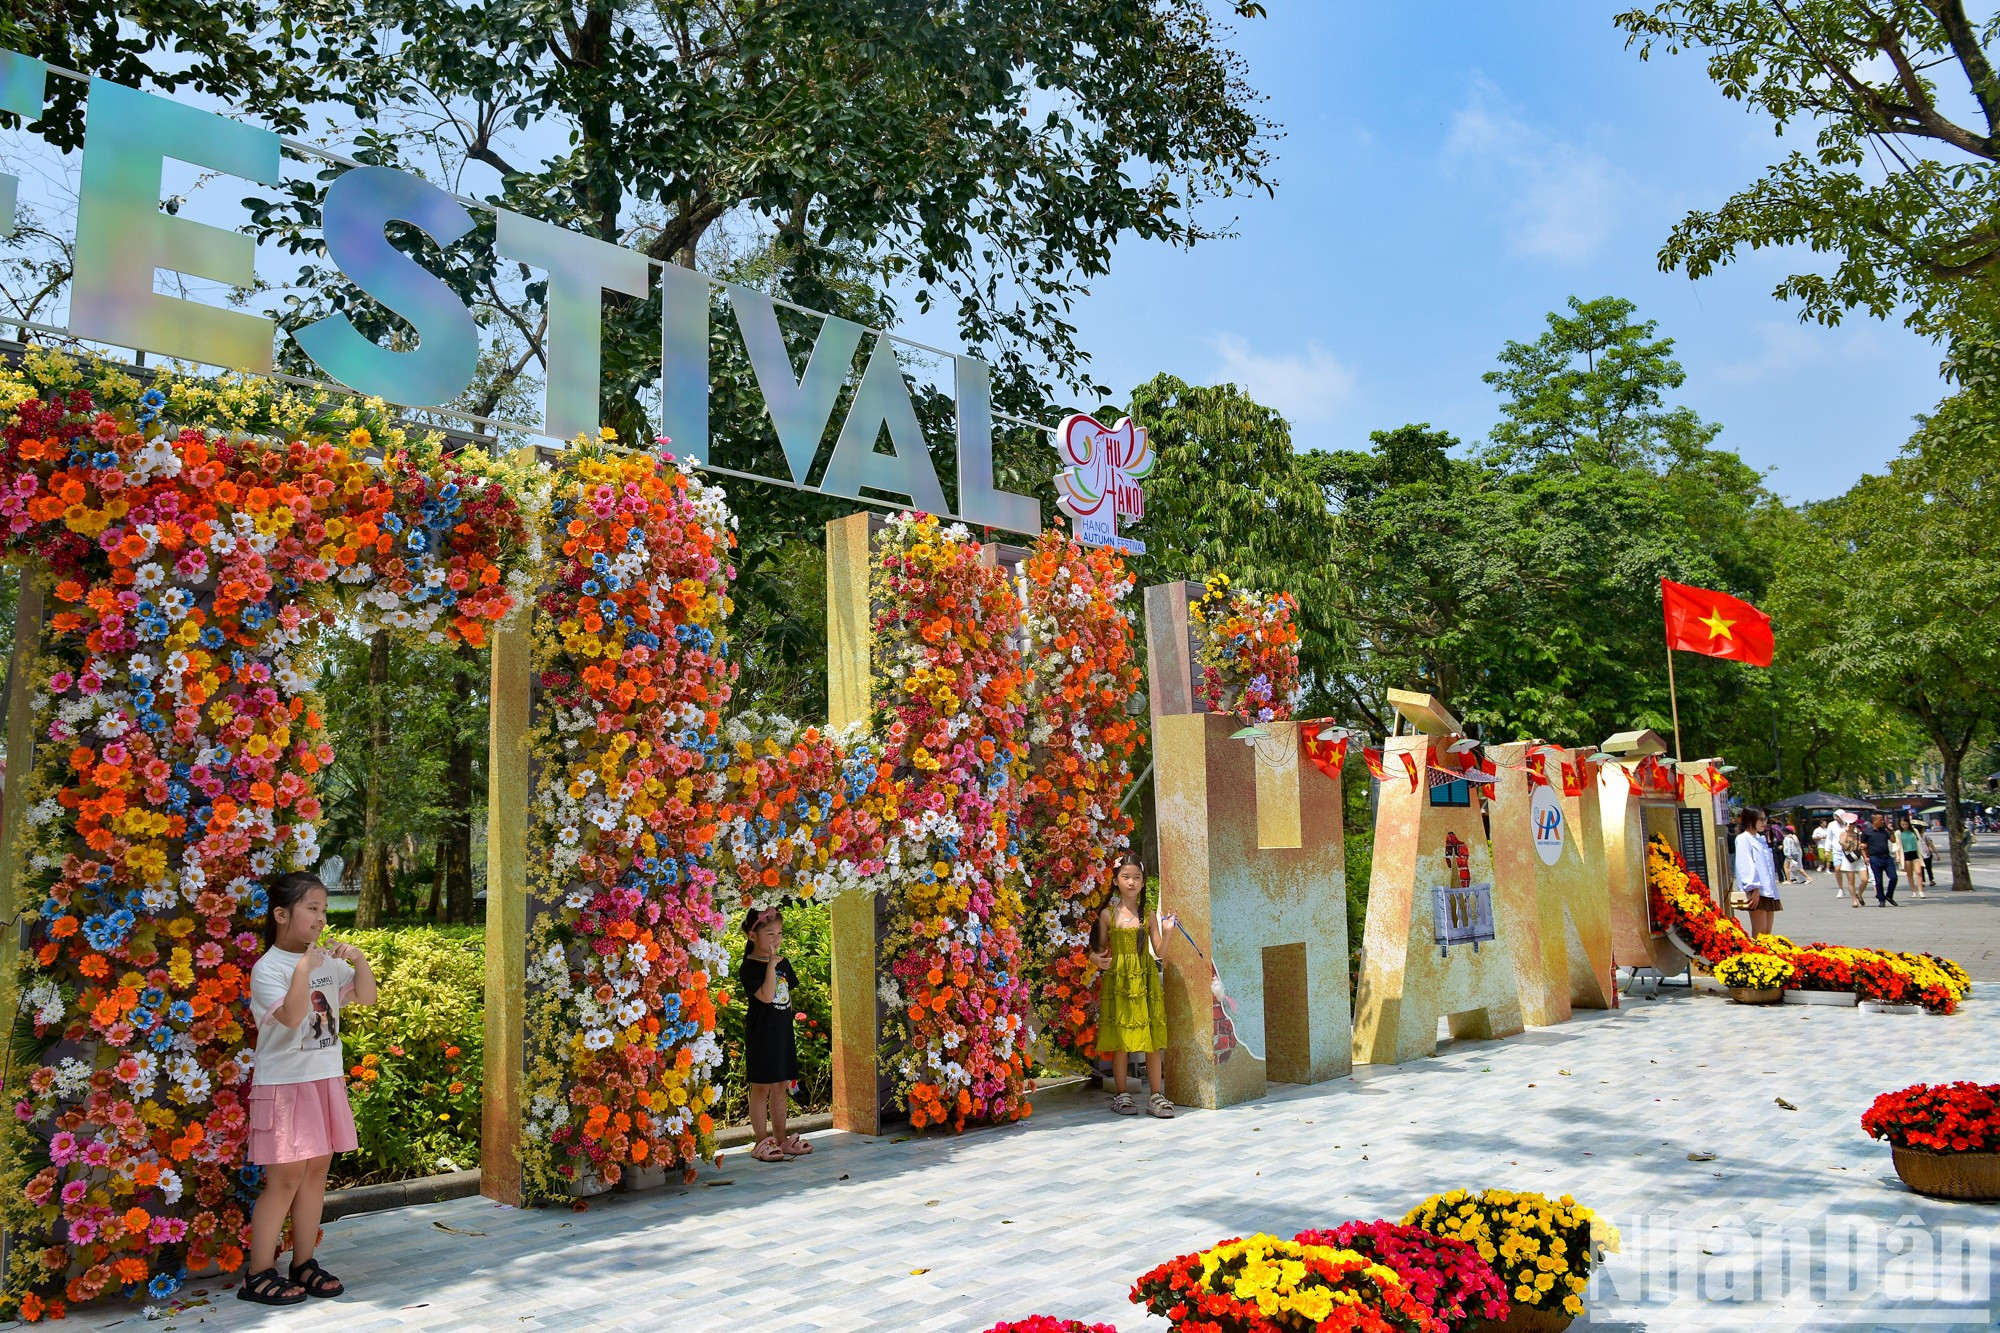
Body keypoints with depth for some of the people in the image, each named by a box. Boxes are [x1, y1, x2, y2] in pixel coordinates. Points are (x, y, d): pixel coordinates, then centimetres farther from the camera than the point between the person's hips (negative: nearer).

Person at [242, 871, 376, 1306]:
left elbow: (367, 998, 5)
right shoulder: (267, 968, -12)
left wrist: (359, 959, -8)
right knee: (287, 1178, -4)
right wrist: (304, 967, -30)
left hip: (326, 1079, 6)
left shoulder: (328, 961, 6)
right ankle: (258, 1276, 8)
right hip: (284, 1085, -6)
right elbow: (292, 1016, -25)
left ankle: (304, 1264, 21)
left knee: (317, 1171, 10)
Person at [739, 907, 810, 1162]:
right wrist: (771, 963, -26)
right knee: (761, 1087, 0)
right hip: (761, 1034, -7)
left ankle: (780, 1138, 22)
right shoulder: (749, 968, -13)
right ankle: (761, 1141, 7)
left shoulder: (783, 963, 10)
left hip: (783, 1033, 7)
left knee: (781, 1087, 13)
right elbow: (766, 996, -25)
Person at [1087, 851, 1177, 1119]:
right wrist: (1096, 959, -13)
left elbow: (1160, 952, 2)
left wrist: (1166, 932, -14)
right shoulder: (1108, 914, 2)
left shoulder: (1149, 915, 5)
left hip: (1145, 981, 1)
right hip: (1117, 981, -1)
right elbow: (1100, 949, 9)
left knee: (1153, 1039, 1)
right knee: (1119, 1040, 2)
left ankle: (1157, 1095, 10)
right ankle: (1121, 1095, 14)